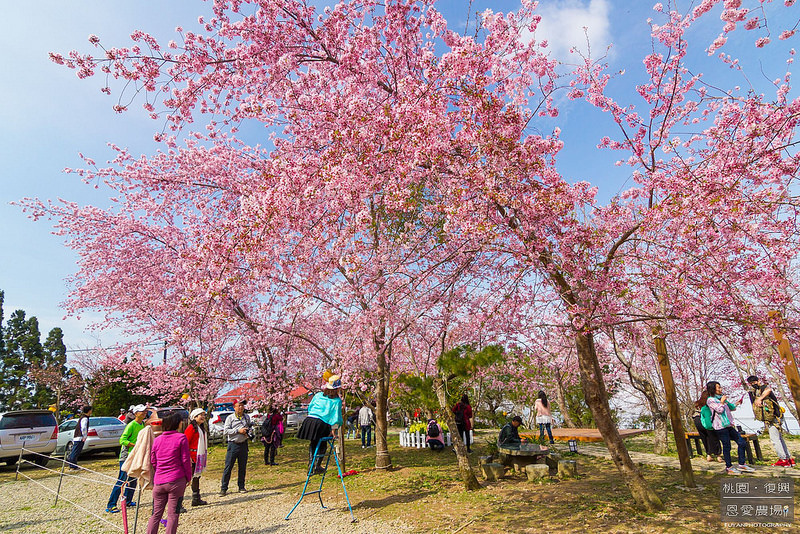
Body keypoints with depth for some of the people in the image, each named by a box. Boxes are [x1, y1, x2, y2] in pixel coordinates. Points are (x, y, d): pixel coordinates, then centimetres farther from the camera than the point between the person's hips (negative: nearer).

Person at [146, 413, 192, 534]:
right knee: (173, 514, 5)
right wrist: (188, 477, 6)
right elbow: (185, 460, -7)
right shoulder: (181, 438, -8)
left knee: (156, 513, 15)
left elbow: (153, 461, 13)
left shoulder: (157, 439, 6)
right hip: (176, 481, -4)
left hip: (159, 482, 4)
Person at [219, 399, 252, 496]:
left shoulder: (247, 417, 9)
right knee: (228, 467, -1)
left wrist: (248, 432, -2)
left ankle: (241, 487, 22)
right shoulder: (230, 418, -3)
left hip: (243, 444, 4)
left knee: (243, 467, 10)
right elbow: (226, 431, -11)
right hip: (233, 444, -4)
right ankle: (223, 489, 10)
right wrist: (238, 431, -17)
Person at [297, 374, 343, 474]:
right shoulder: (337, 400, 0)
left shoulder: (319, 395, 13)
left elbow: (310, 407, 19)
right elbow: (336, 415, -3)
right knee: (322, 446, 14)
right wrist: (333, 429, 2)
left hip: (310, 420, 5)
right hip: (322, 424, -4)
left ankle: (311, 465, 25)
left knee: (313, 443, 21)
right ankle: (317, 466, 14)